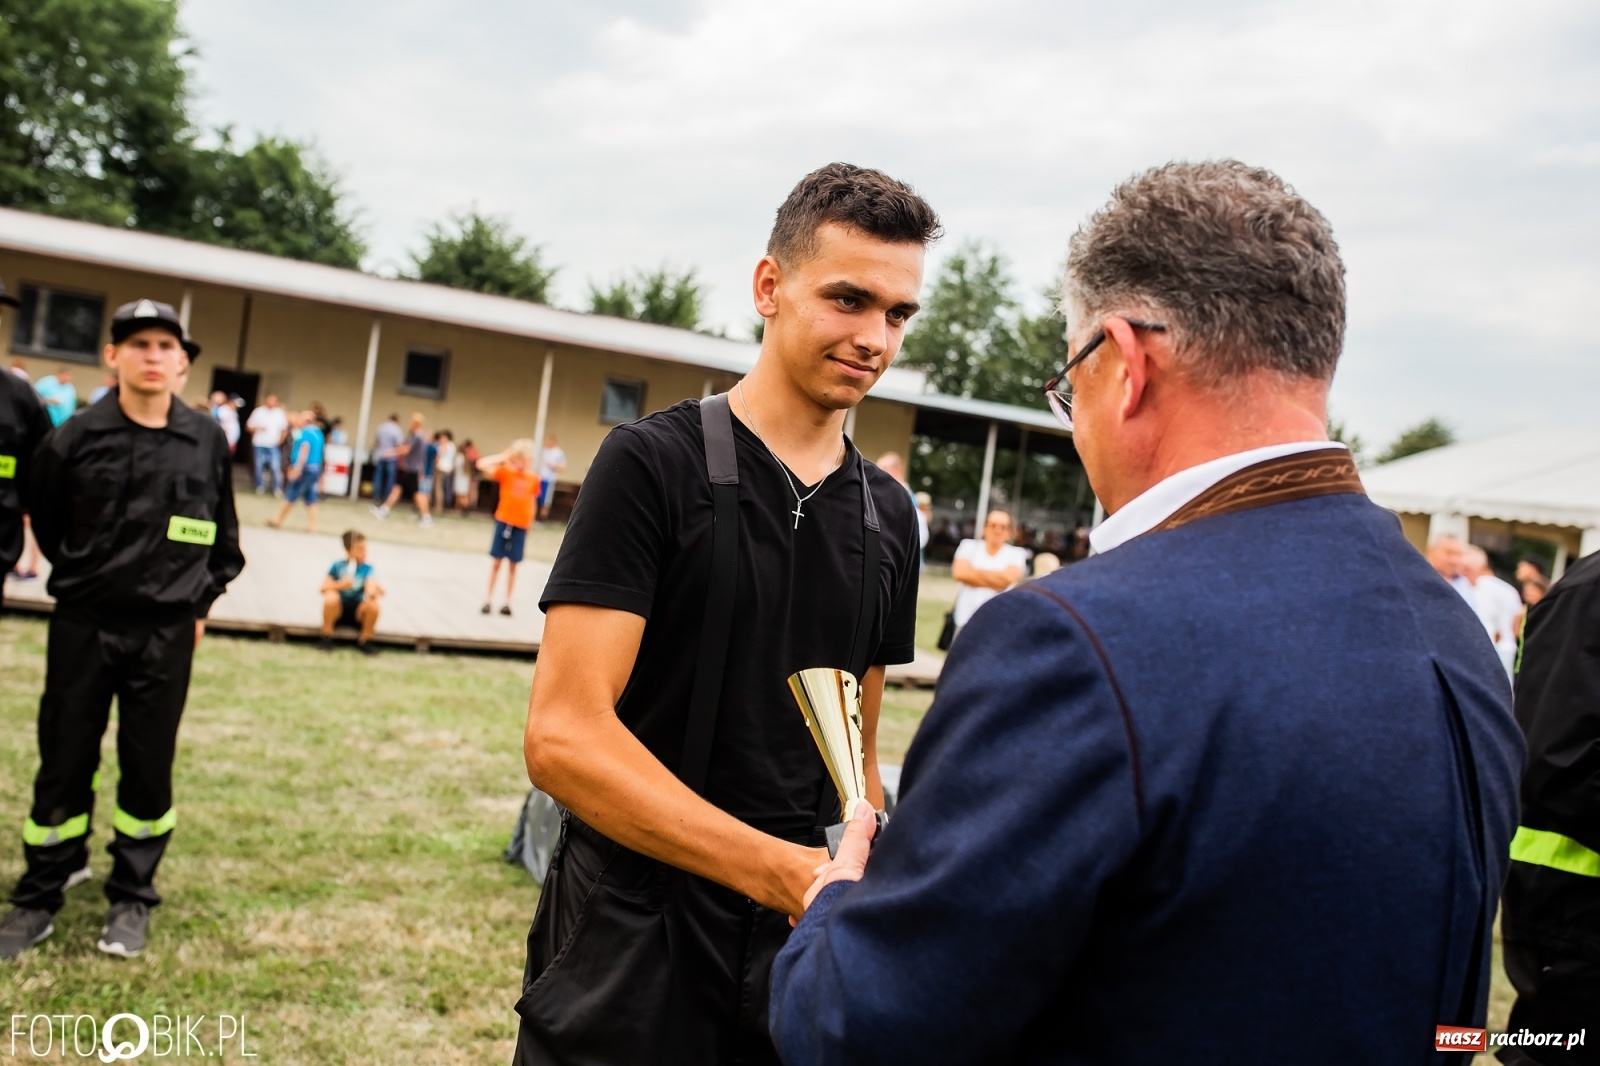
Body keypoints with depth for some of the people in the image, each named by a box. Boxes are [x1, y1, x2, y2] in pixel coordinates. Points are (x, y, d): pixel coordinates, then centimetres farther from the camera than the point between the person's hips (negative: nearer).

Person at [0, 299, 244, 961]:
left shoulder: (207, 441, -2)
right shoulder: (75, 438, -5)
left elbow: (223, 536, 11)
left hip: (166, 634, 0)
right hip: (82, 627, 0)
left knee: (148, 768, 8)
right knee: (64, 763, 8)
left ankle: (131, 898, 23)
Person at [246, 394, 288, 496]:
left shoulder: (280, 413, 4)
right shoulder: (258, 412, 3)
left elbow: (284, 429, 9)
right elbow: (248, 426, 5)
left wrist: (281, 439, -8)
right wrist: (257, 429, -14)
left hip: (274, 445, -1)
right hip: (259, 444, 1)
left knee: (276, 467, -9)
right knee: (259, 466, 5)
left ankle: (278, 489, -4)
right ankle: (260, 487, 17)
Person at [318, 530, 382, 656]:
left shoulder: (367, 568, -3)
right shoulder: (338, 566, -4)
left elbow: (370, 585, -20)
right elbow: (324, 588, -8)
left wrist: (372, 592, -46)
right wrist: (340, 585, -27)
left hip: (357, 610, 1)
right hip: (338, 609, -1)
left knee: (373, 605, -30)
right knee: (331, 597, -33)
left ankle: (364, 641, -5)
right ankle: (326, 637, -12)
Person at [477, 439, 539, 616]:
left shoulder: (533, 479, 0)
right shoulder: (506, 472, -4)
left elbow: (532, 502, 8)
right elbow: (482, 464, -14)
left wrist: (529, 521, 2)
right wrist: (504, 456, -13)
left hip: (521, 525, 1)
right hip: (503, 521, -1)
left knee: (512, 564, 8)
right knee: (496, 561, 4)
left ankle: (507, 601, 15)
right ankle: (488, 599, 13)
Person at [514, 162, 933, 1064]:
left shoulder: (889, 516, 6)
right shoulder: (654, 463, -11)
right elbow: (564, 734, -20)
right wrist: (792, 873, -27)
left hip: (800, 955, 5)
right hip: (629, 954, -5)